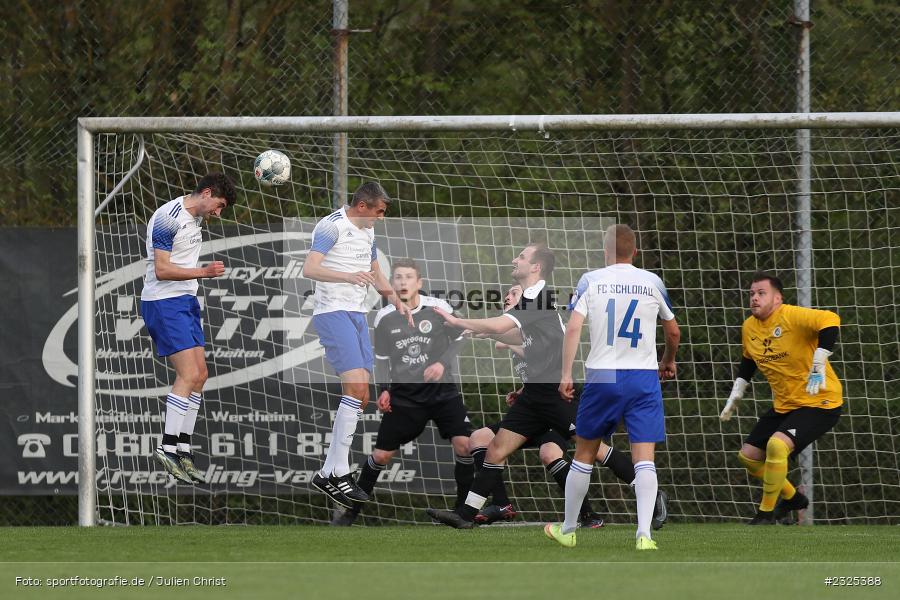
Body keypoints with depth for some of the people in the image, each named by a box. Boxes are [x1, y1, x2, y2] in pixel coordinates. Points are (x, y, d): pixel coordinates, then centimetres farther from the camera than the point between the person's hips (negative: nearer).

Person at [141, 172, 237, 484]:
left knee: (199, 374, 7)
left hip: (185, 301, 10)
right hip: (164, 303, -10)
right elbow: (161, 270, -22)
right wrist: (204, 272, -27)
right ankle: (168, 447, -14)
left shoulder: (195, 218, 12)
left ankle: (183, 447, 12)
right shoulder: (168, 218, -18)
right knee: (189, 374, -16)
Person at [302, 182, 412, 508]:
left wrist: (396, 301, 17)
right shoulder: (332, 226, -12)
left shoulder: (367, 231, 17)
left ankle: (330, 473, 7)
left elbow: (375, 272, 32)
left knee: (360, 396, 3)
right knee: (356, 386, -20)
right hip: (332, 312, -9)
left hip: (357, 314, 9)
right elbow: (310, 269, -24)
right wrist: (349, 277, -37)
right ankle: (337, 472, -18)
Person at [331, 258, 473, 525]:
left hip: (442, 390, -1)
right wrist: (383, 390, -5)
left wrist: (443, 364, -14)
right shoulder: (384, 318, -5)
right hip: (404, 395, 1)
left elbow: (457, 340, 2)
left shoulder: (439, 308, -11)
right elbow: (382, 358, 7)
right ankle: (352, 511, 19)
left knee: (463, 444, -15)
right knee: (381, 455, 2)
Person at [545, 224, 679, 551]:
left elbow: (573, 327, -10)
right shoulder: (652, 282, 6)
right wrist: (669, 361, 37)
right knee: (644, 459, -4)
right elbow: (673, 331, 18)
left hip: (602, 376, 0)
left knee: (584, 454, 14)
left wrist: (566, 374, -9)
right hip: (644, 376, 0)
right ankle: (644, 533, -18)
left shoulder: (590, 281, 1)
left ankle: (567, 530, 24)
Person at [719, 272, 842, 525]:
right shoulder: (749, 328, 4)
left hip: (819, 403, -9)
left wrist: (818, 367, -39)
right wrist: (735, 396, 19)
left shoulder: (791, 316, -21)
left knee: (777, 445, -29)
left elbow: (830, 321, -36)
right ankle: (792, 498, 33)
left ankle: (766, 514, -11)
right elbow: (748, 362, 23)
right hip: (784, 406, 9)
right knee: (747, 456, 10)